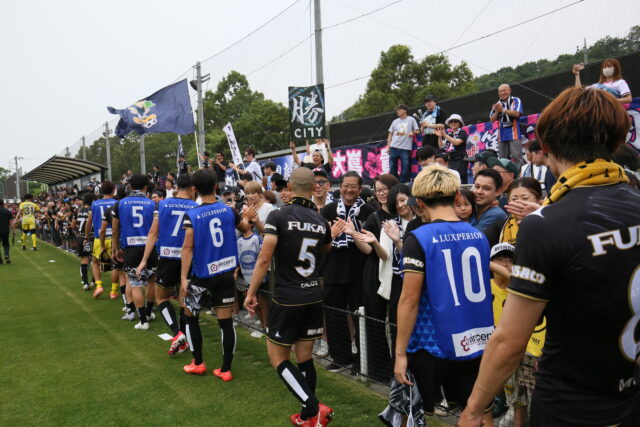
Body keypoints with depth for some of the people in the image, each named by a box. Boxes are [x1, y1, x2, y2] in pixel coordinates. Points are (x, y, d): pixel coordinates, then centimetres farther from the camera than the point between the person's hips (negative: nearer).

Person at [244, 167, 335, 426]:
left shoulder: (278, 216, -12)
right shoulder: (321, 221, 4)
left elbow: (264, 259, -15)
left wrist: (251, 293, -5)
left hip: (287, 299, -5)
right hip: (314, 298, 5)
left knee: (278, 358, 7)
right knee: (304, 358, 15)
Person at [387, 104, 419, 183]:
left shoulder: (411, 120, 7)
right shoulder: (395, 121, 16)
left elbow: (417, 131, 10)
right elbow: (390, 134, 17)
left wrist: (412, 132, -13)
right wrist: (388, 146, 10)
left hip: (405, 147, -3)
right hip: (394, 147, 3)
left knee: (405, 167, -3)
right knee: (392, 167, 4)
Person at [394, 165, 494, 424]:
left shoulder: (419, 238, -14)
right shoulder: (479, 236, 4)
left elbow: (409, 301, -17)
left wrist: (400, 352, -11)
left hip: (432, 343, -5)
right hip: (475, 341, 5)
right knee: (480, 413, 15)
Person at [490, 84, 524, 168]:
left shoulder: (516, 100, 5)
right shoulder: (497, 104, 15)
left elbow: (517, 113, -11)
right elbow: (492, 119, 10)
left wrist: (502, 110, -15)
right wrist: (497, 111, -8)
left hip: (514, 134, -4)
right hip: (502, 136, 4)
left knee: (516, 157, -11)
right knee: (503, 160, 6)